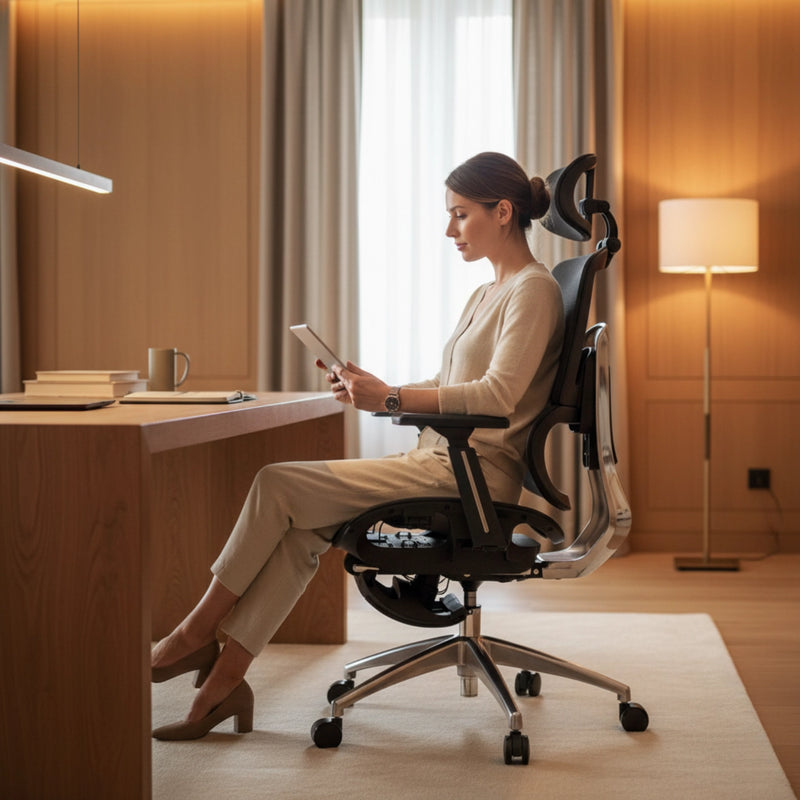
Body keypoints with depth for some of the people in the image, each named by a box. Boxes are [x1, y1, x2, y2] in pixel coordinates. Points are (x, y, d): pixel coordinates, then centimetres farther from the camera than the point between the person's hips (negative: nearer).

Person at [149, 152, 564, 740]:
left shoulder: (535, 290, -8)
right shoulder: (487, 295, 21)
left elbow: (497, 395, -21)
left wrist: (391, 399, -22)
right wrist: (373, 391, 4)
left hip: (476, 471, -9)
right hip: (441, 461, 9)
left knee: (280, 485, -13)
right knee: (302, 526, -10)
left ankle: (200, 630, 1)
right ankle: (226, 678, -9)